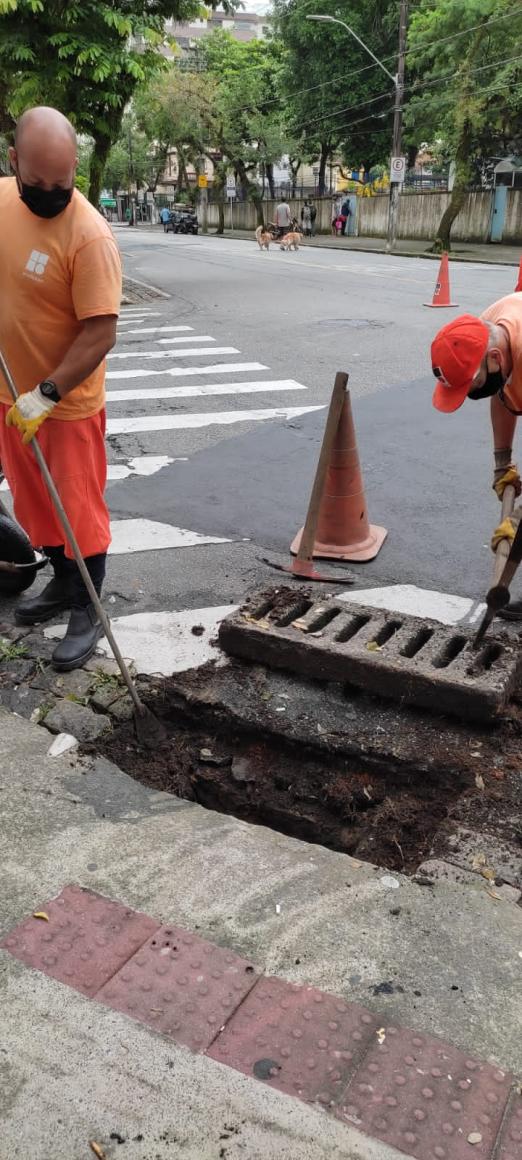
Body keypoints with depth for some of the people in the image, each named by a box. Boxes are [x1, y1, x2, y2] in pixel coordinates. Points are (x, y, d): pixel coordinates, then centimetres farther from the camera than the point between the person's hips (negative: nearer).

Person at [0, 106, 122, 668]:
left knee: (78, 508, 4)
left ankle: (87, 611, 18)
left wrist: (46, 395, -26)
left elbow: (100, 333, -23)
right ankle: (63, 580, 37)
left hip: (67, 403, -7)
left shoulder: (89, 235, -21)